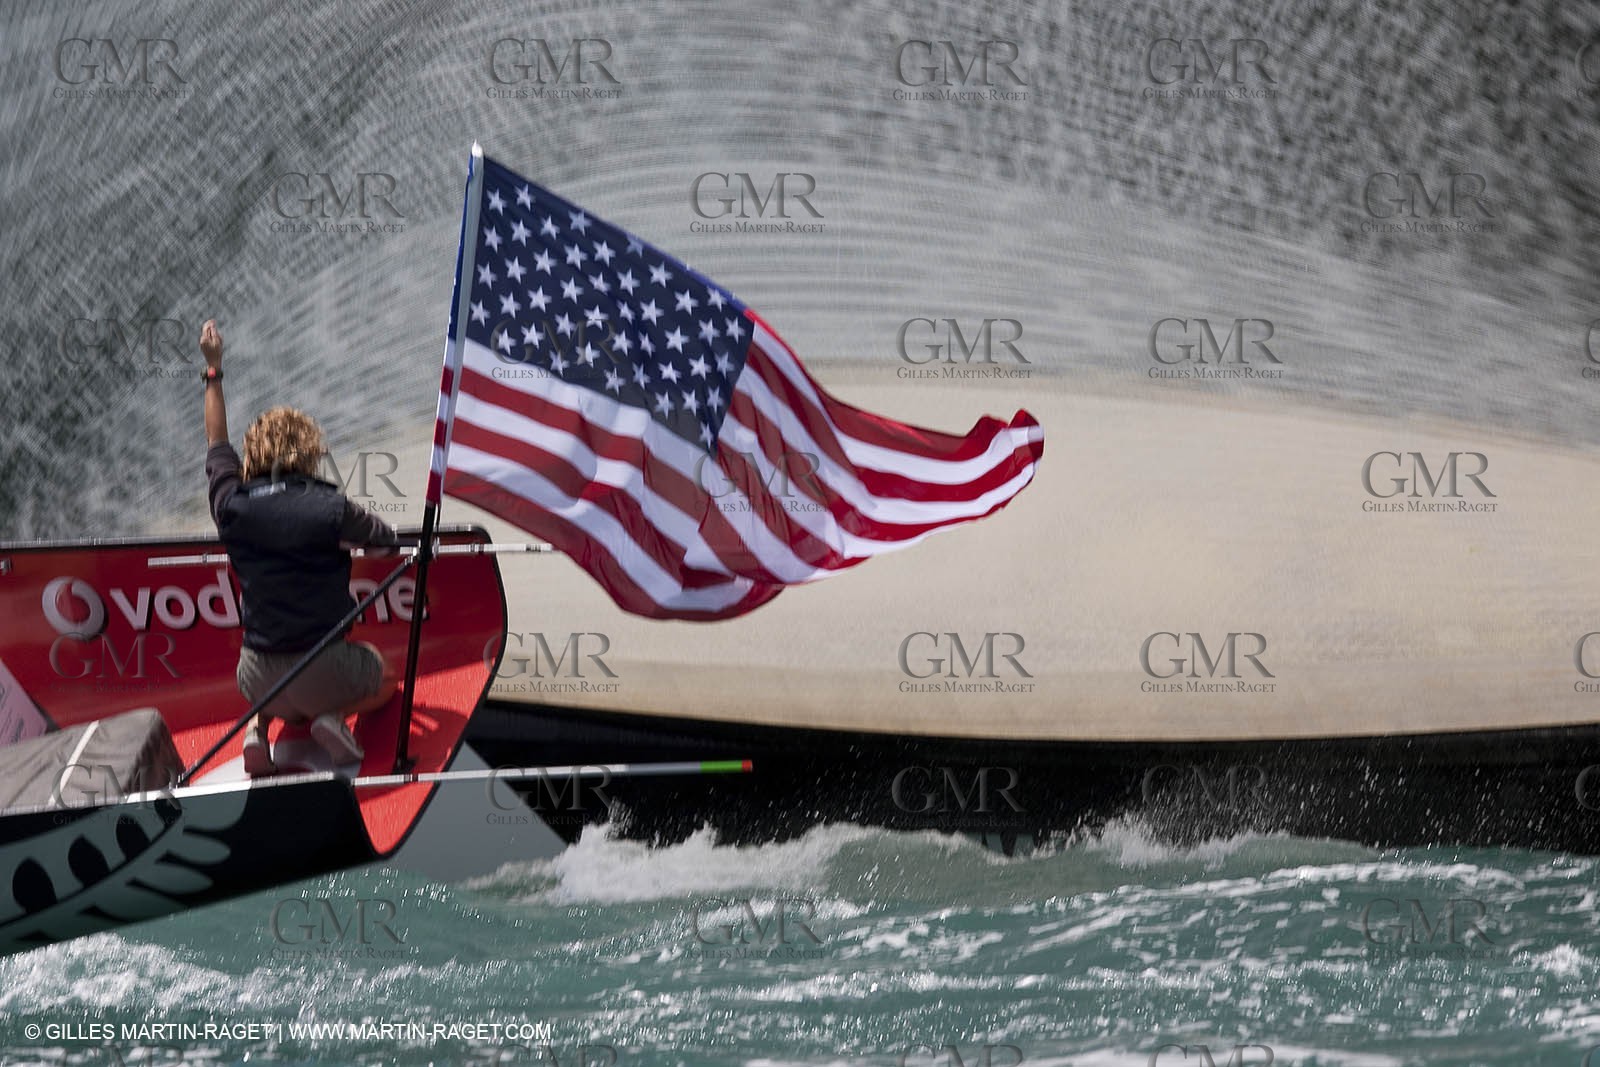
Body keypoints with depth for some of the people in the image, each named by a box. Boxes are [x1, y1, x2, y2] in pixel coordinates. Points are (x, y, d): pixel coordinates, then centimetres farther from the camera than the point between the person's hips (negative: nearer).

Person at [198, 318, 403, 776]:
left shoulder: (233, 506, -5)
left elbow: (217, 443, 16)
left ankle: (258, 725, 7)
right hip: (326, 672, -3)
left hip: (260, 680, 3)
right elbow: (389, 541, 5)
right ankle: (333, 717, 0)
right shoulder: (332, 508, -15)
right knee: (381, 675, 31)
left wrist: (213, 371, 28)